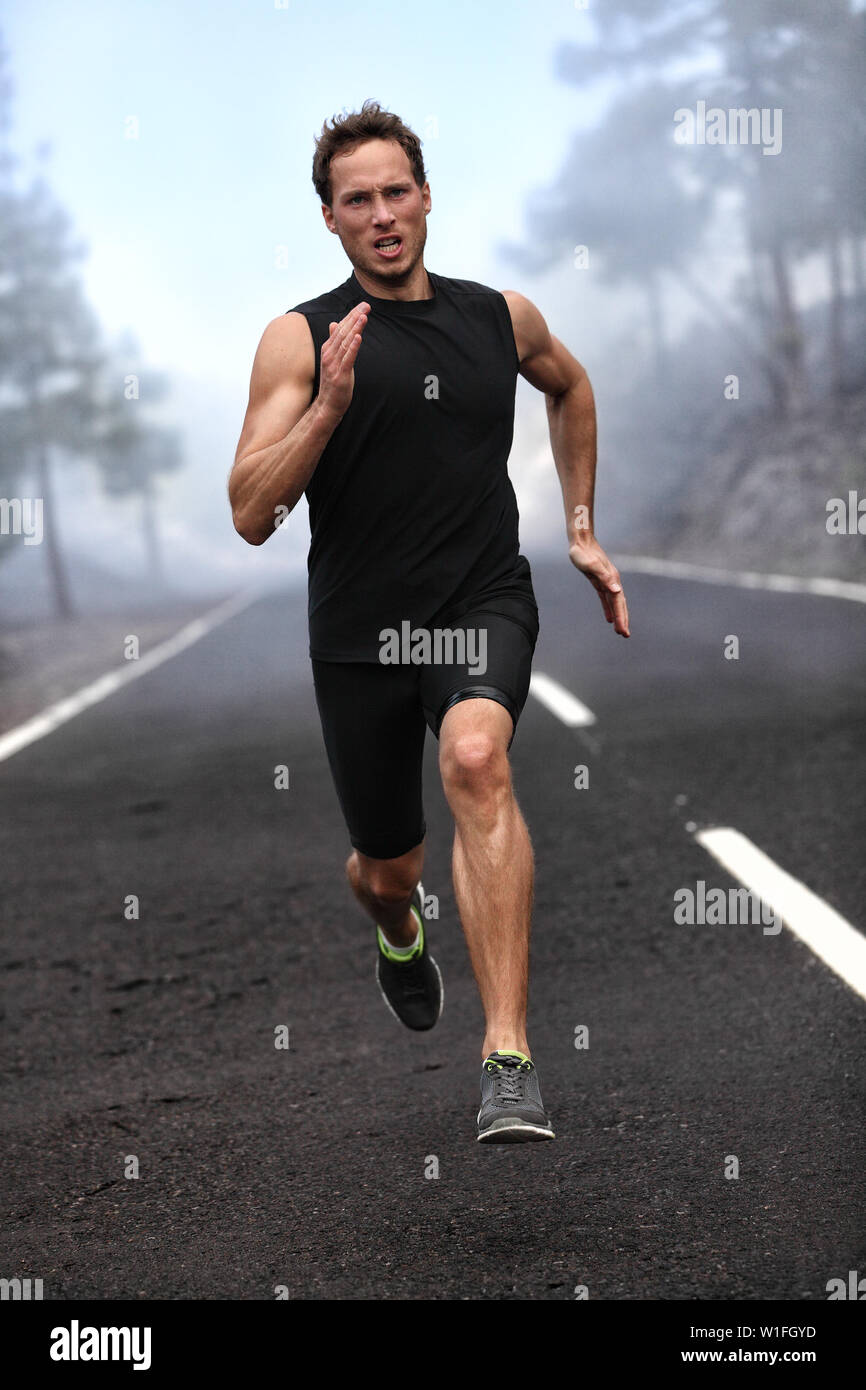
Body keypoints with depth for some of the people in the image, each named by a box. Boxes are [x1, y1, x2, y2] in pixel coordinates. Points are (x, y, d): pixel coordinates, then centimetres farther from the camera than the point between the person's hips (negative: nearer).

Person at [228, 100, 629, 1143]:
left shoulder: (501, 317, 5)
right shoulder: (301, 338, -4)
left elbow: (570, 388, 29)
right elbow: (250, 517, -11)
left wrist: (581, 530, 24)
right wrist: (330, 401, -22)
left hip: (483, 599, 0)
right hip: (359, 627, 0)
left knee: (475, 759, -32)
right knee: (386, 865, 13)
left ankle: (509, 1058, -35)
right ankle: (402, 937, 55)